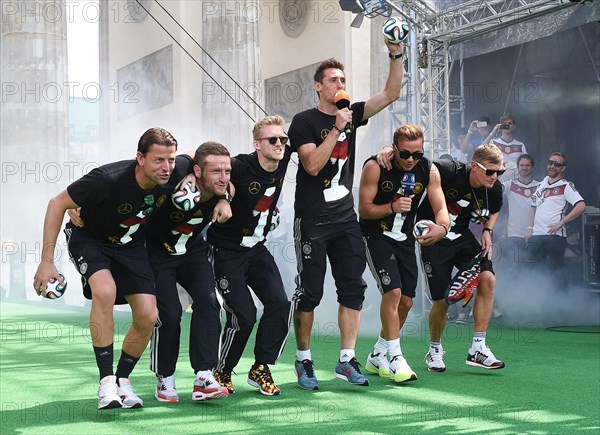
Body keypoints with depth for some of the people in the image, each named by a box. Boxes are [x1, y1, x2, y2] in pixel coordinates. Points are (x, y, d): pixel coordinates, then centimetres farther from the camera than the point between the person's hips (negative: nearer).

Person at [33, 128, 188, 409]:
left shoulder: (177, 171, -22)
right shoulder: (107, 179, -35)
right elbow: (57, 204, -23)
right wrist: (47, 261, -23)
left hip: (131, 246, 5)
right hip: (89, 239, -5)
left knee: (148, 316, -8)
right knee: (105, 291, -33)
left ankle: (122, 381, 15)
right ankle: (106, 382, -23)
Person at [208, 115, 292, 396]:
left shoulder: (282, 162, -5)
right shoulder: (240, 168, -24)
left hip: (257, 249, 6)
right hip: (226, 251, -6)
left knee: (280, 304, -9)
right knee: (244, 316, -12)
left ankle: (260, 369, 7)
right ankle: (222, 373, 13)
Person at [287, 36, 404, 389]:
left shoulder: (352, 114, 9)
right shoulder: (304, 122, -6)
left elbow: (391, 94, 5)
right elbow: (312, 165, -18)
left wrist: (397, 55, -6)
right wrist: (337, 128, -19)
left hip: (345, 218, 5)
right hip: (312, 221, -5)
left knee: (353, 288, 1)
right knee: (310, 292, -1)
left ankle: (347, 360, 6)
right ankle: (304, 360, 12)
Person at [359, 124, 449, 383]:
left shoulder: (429, 171, -8)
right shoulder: (375, 167, -19)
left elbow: (440, 208, -9)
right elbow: (364, 209, -16)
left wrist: (442, 226, -32)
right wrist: (392, 207, -33)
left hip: (405, 239, 5)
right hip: (376, 235, -5)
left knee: (406, 302, 7)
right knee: (392, 292, -20)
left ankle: (377, 357, 23)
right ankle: (395, 358, -11)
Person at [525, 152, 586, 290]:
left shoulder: (566, 186, -2)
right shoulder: (541, 184, 18)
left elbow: (581, 206, -15)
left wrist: (560, 223, -16)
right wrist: (529, 228, 11)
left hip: (554, 236, -6)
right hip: (535, 235, 6)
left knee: (556, 270, -2)